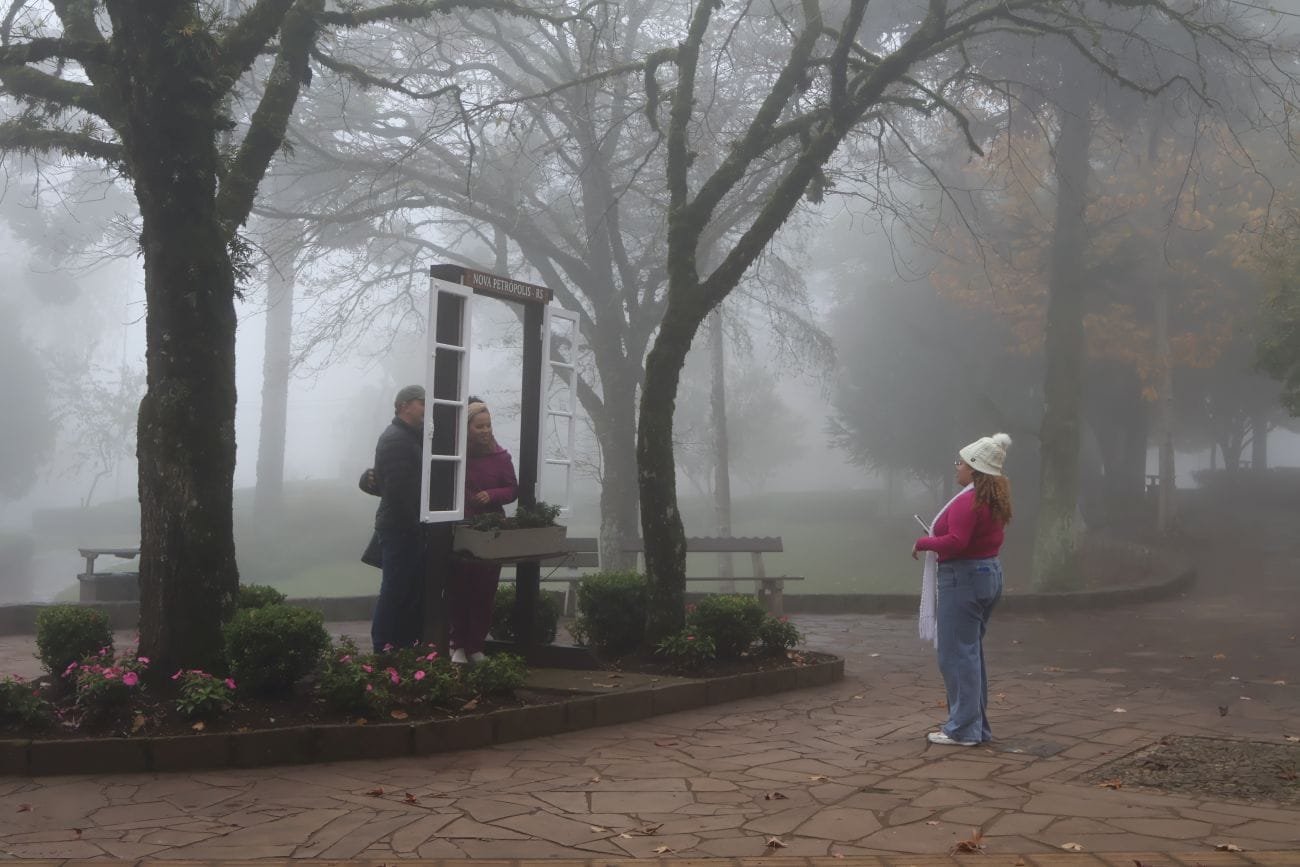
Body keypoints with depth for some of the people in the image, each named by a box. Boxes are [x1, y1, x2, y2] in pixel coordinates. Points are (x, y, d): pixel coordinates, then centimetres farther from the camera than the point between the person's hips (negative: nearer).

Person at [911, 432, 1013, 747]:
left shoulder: (968, 501, -19)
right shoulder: (996, 499, 12)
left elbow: (956, 542, -27)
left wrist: (923, 543, -11)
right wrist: (937, 542, 13)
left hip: (964, 578, -10)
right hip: (990, 574, 10)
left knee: (957, 654, -3)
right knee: (971, 652, 17)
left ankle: (964, 729, 2)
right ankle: (977, 726, 23)